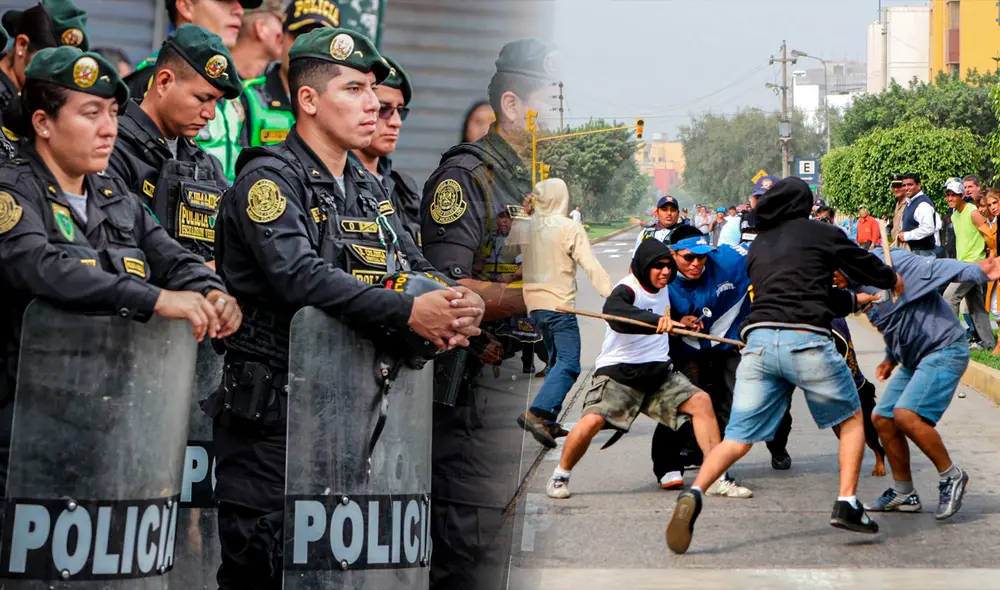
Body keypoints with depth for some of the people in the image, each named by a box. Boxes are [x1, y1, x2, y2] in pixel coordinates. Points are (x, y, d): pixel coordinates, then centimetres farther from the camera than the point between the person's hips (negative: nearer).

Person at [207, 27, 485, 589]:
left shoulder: (368, 188, 17)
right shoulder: (270, 179, -9)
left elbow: (417, 268, 12)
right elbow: (300, 276, -25)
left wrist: (458, 304, -13)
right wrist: (409, 313, -30)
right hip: (271, 412, -8)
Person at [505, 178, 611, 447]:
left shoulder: (524, 227, 5)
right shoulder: (569, 228, -10)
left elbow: (507, 252, 22)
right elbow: (590, 265, -14)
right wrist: (610, 294, -13)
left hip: (534, 303, 7)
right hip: (559, 305, -7)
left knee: (556, 362, 19)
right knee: (569, 365, -11)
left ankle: (548, 421, 14)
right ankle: (537, 413, -29)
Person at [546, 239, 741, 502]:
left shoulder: (663, 285, 7)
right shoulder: (627, 289, -17)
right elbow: (614, 311, -44)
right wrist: (655, 321, -58)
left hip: (659, 371, 7)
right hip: (618, 371, -7)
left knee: (701, 401, -10)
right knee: (592, 420, -24)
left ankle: (716, 478, -5)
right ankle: (560, 477, 1)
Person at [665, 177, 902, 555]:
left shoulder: (757, 248, 26)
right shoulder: (820, 233, 12)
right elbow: (864, 266, 24)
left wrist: (855, 300, 49)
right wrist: (892, 280, 47)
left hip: (758, 340, 4)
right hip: (807, 339, -3)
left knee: (738, 439, 2)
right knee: (851, 419, 19)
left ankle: (694, 494, -23)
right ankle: (847, 504, 6)